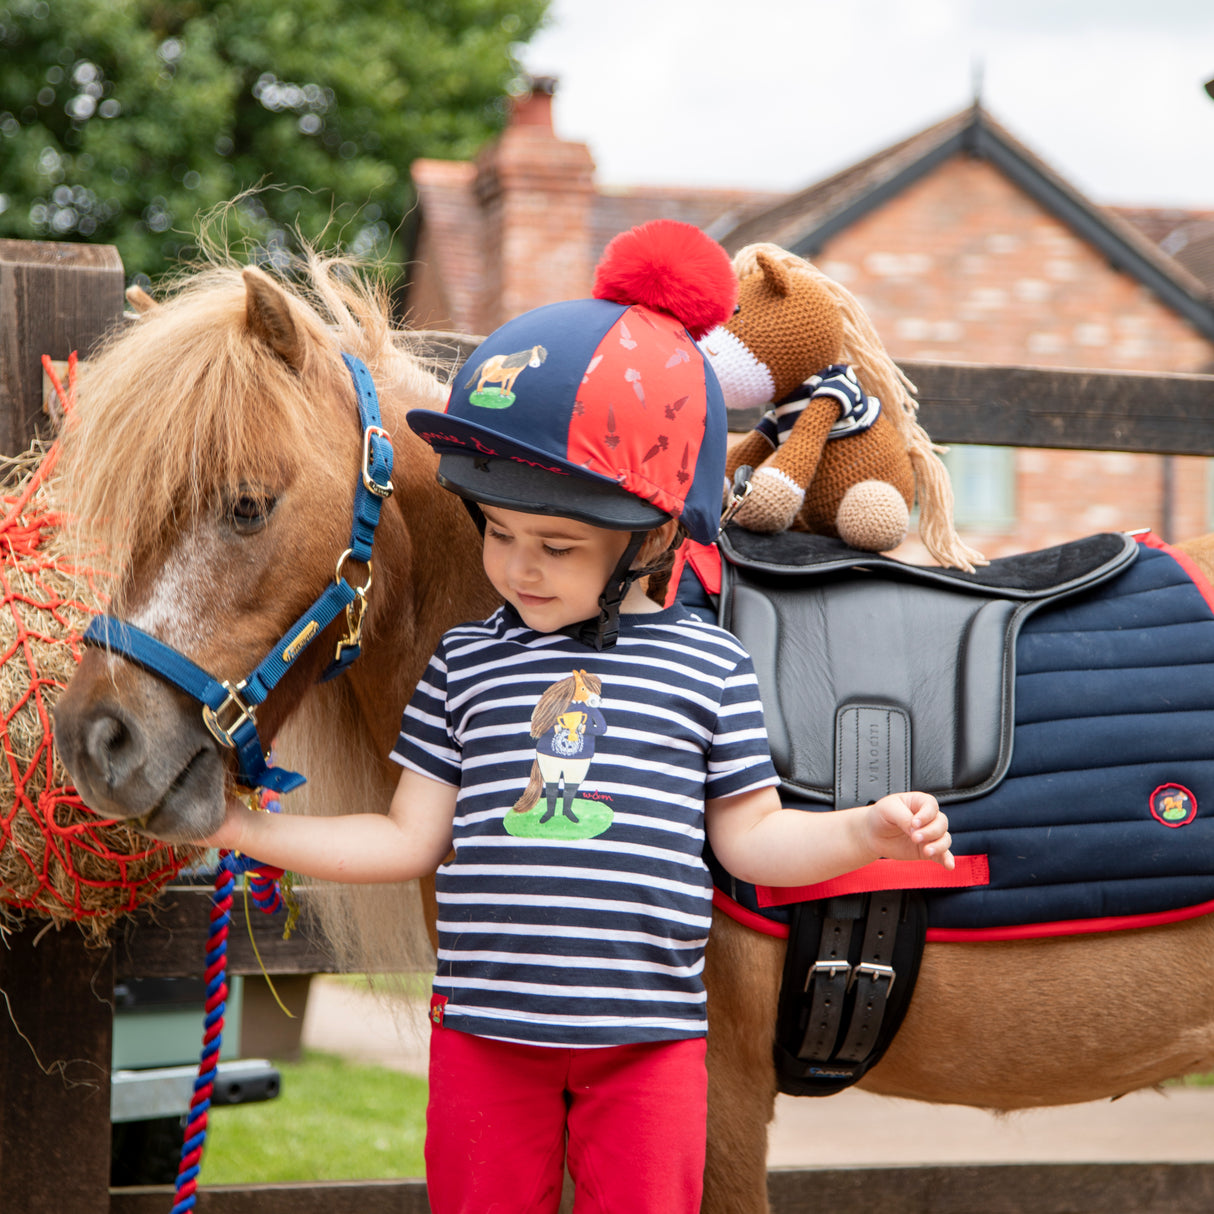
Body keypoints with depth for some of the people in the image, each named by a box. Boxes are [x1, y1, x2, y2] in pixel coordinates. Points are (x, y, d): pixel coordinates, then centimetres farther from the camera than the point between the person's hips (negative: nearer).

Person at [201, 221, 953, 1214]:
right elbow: (413, 841, 8)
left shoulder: (706, 665, 1)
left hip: (649, 1040, -2)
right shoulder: (467, 664, 5)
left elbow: (750, 837, 5)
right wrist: (239, 828, 4)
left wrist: (868, 831, -11)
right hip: (483, 1031, 2)